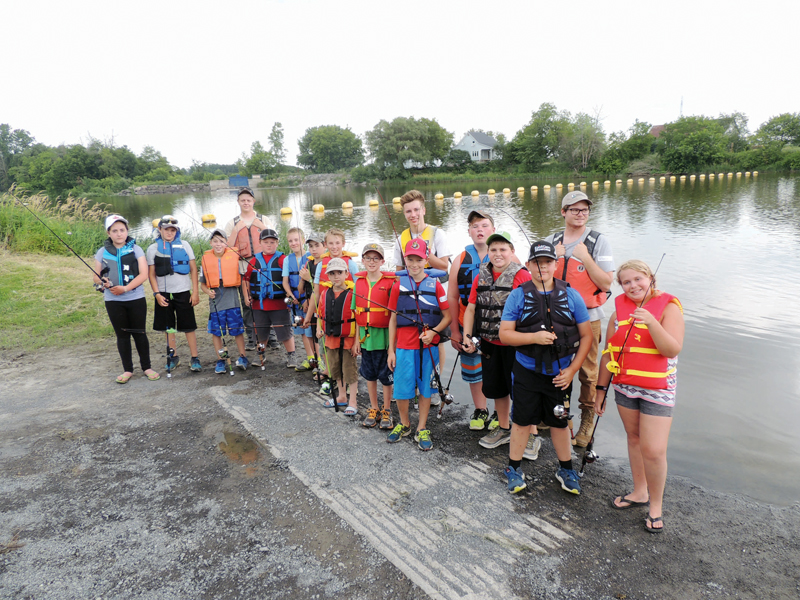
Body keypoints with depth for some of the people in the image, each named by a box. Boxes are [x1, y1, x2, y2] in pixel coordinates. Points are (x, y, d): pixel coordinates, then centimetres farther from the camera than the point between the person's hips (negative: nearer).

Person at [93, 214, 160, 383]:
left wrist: (124, 288, -19)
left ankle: (146, 367, 17)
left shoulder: (135, 249, -1)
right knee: (122, 335, 9)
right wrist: (102, 282, -15)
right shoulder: (102, 252, 5)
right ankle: (127, 370, 19)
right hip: (113, 301, 2)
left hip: (136, 299, -2)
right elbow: (96, 276, 9)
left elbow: (143, 274, -8)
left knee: (139, 333, 5)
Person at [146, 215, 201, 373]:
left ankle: (195, 358, 8)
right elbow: (151, 274, 5)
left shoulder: (184, 245, 2)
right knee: (169, 327, 10)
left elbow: (193, 269, 3)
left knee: (189, 327, 0)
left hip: (183, 292, -1)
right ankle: (173, 357, 23)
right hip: (164, 293, 2)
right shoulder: (153, 248, 5)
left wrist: (195, 291, -3)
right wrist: (157, 294, -5)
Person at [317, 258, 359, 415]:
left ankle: (353, 402, 15)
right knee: (335, 369, 18)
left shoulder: (352, 294, -15)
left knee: (349, 370, 3)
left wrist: (357, 342, -15)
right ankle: (342, 397, 36)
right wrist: (319, 328, 0)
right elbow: (321, 313, 16)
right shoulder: (325, 293, 2)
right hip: (331, 338, 6)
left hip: (348, 339, -6)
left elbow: (359, 319, -14)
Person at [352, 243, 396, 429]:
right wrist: (357, 337, 6)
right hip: (366, 335, 4)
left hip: (384, 335, -4)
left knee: (386, 375, 6)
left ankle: (386, 411, 23)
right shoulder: (359, 282, 5)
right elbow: (357, 313, 8)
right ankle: (373, 409, 30)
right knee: (369, 374, 15)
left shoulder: (390, 282, -9)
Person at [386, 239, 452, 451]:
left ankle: (422, 429, 24)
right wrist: (391, 350, 4)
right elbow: (393, 320, 6)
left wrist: (433, 331, -16)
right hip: (404, 345, 0)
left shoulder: (435, 285, 0)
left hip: (428, 345, 0)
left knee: (425, 387, 8)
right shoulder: (399, 286, 3)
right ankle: (404, 424, 27)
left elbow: (447, 316, 2)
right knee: (401, 388, 3)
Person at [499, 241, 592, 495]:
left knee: (559, 422, 15)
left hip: (560, 374, 1)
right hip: (527, 371, -1)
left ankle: (566, 469, 35)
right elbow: (504, 334, -7)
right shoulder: (518, 296, -4)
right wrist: (534, 337, -23)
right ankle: (514, 469, 28)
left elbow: (586, 335, 1)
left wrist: (572, 370, -7)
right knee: (522, 421, 9)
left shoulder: (571, 295, -1)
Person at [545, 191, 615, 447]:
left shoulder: (599, 242, -4)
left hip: (587, 317, -3)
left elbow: (606, 284, -10)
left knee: (588, 372, 4)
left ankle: (587, 420, 20)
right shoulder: (551, 241, 6)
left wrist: (585, 258, -20)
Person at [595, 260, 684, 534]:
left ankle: (656, 504, 17)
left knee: (653, 451, -5)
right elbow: (609, 353, 10)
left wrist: (652, 323, -33)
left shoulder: (668, 307, -8)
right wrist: (601, 388, 11)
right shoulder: (619, 311, 5)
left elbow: (673, 350, -20)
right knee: (634, 439, 15)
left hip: (657, 389, -4)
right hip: (625, 385, 5)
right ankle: (639, 492, 33)